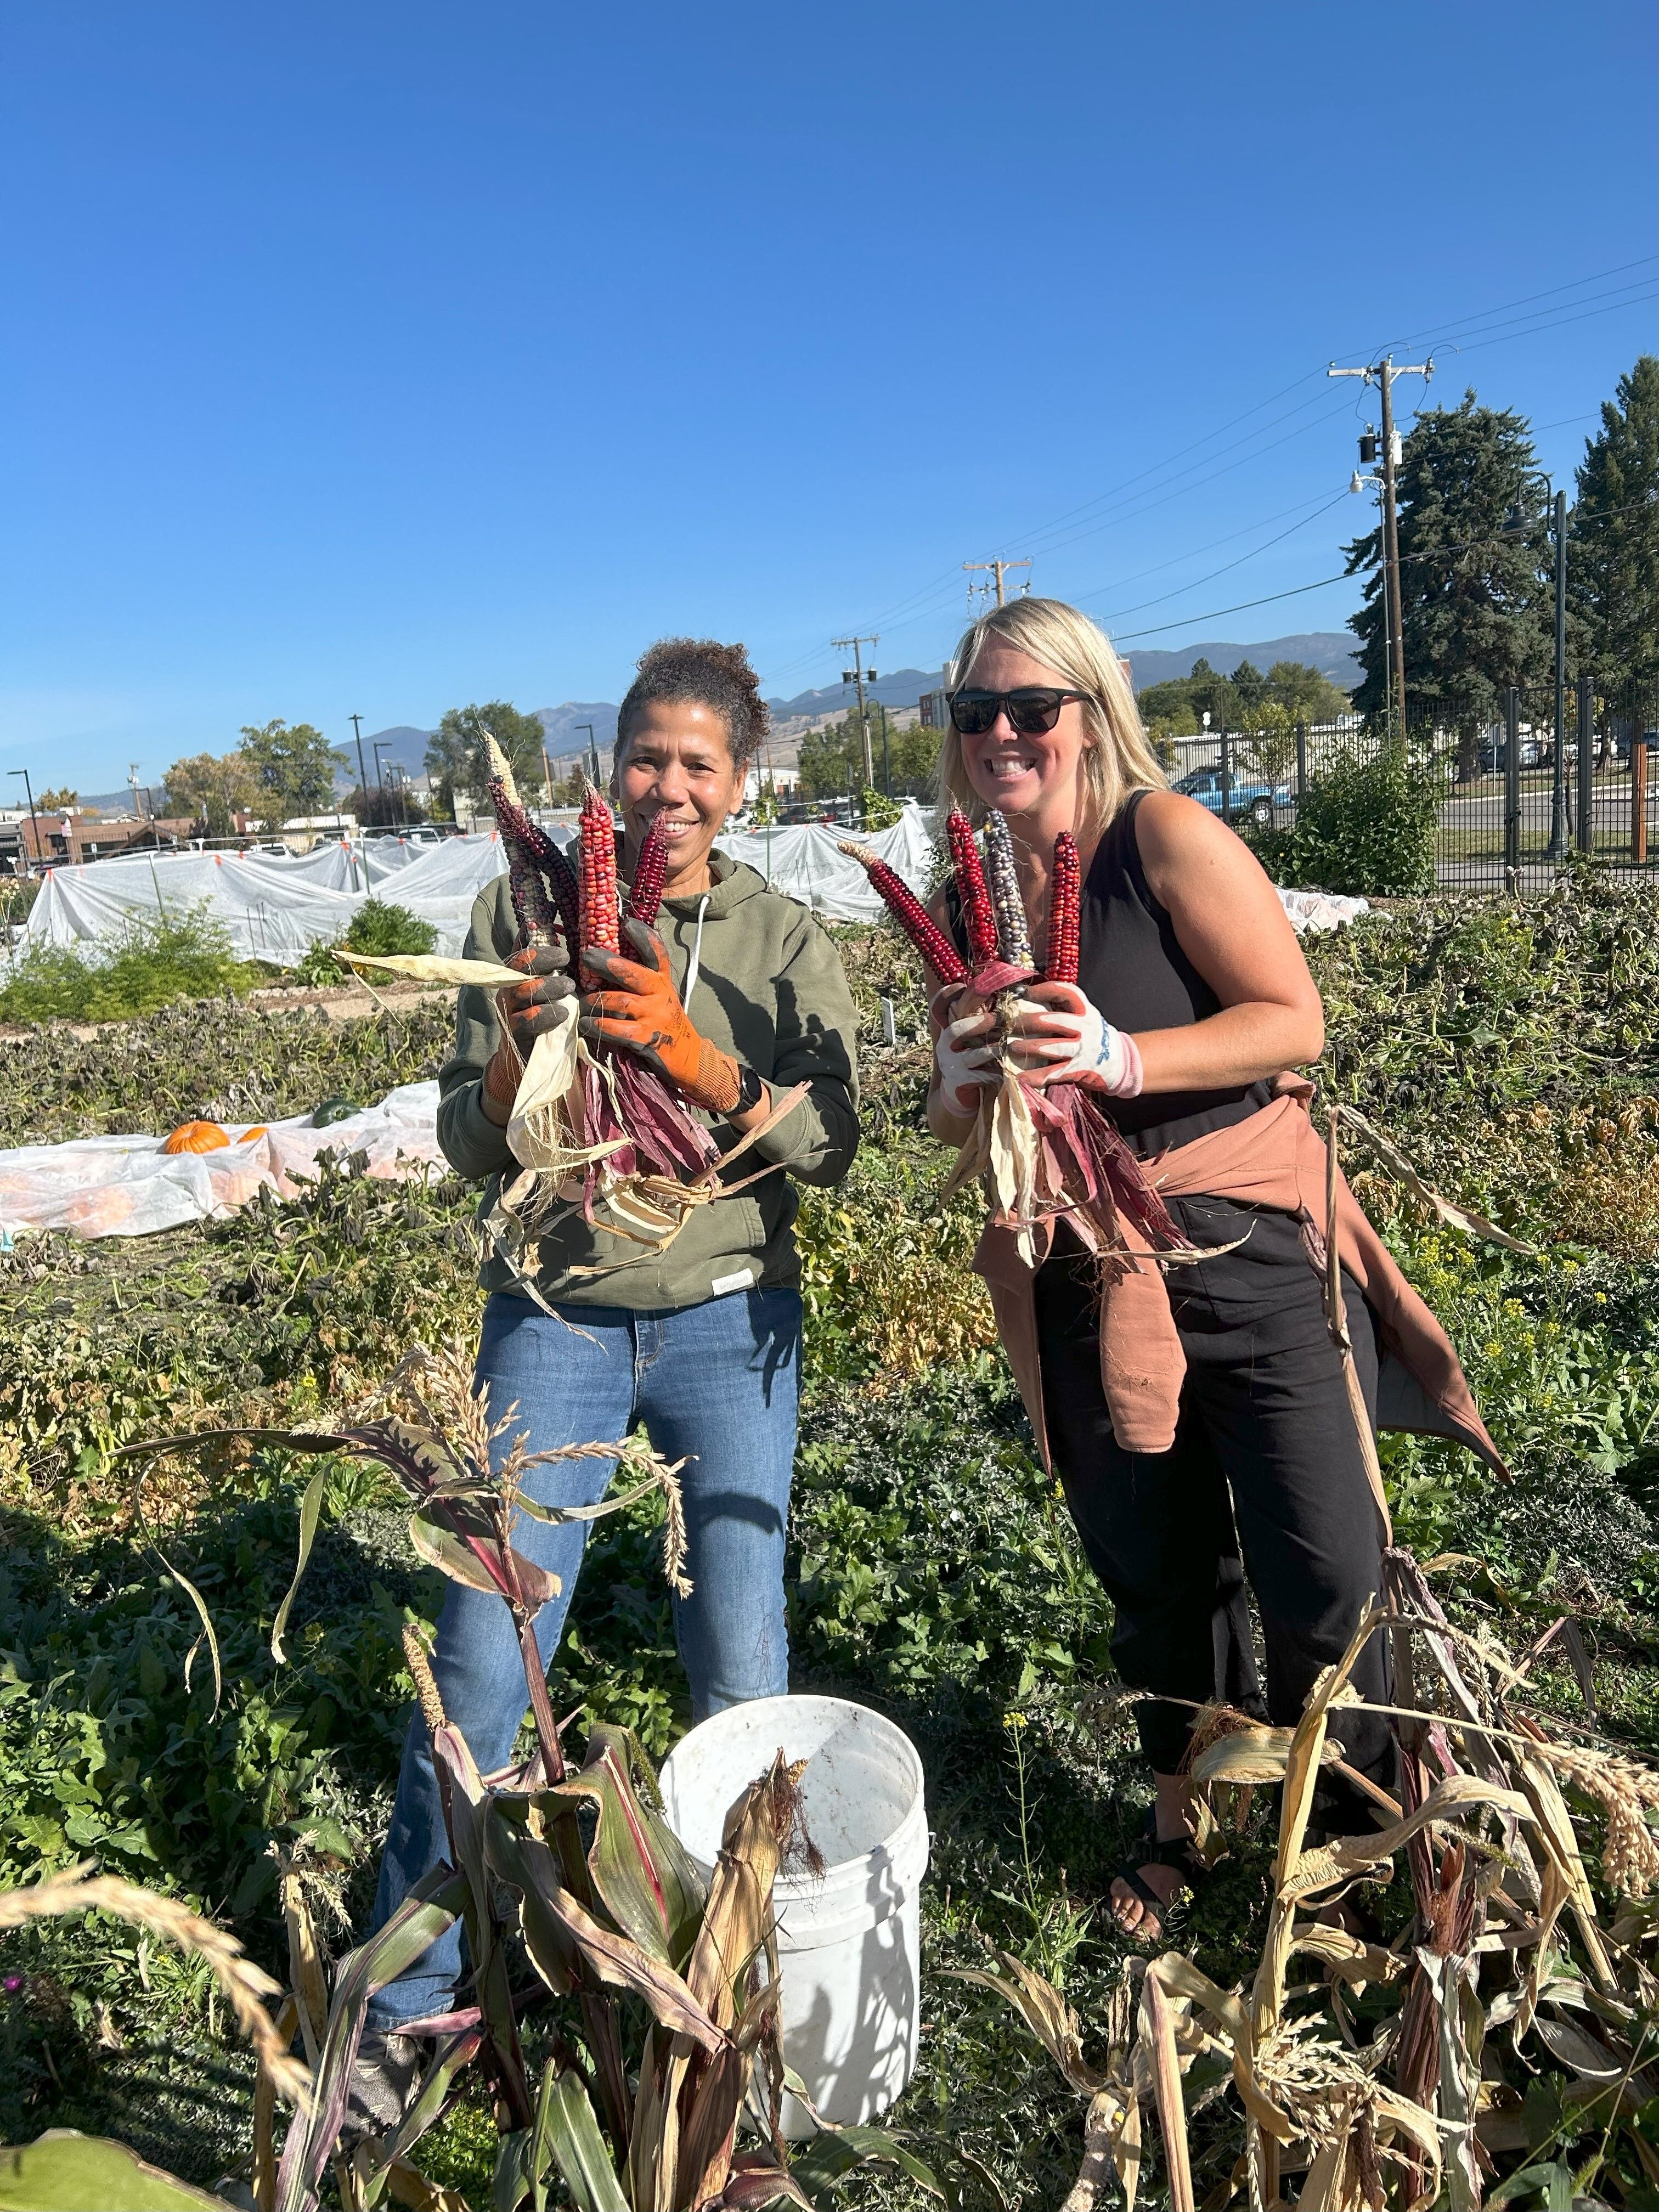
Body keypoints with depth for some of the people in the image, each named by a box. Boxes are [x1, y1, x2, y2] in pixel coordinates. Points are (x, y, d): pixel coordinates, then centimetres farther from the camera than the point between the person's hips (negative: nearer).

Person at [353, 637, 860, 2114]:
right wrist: (518, 1061, -22)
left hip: (729, 1325, 0)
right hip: (558, 1319, 0)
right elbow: (469, 1149, -1)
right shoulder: (526, 912, -2)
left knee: (741, 1664, 8)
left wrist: (693, 1054, -25)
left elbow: (831, 1145, -11)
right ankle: (403, 2004, 25)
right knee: (482, 1660, 1)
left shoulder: (785, 939, -2)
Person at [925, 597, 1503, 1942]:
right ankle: (1181, 1815, 41)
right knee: (1155, 1582, 16)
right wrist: (963, 1080, -13)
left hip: (1251, 1255, -4)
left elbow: (1296, 1020, -14)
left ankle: (1359, 1828, 31)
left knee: (1323, 1585, 1)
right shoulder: (960, 907, 6)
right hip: (1084, 1289, 4)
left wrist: (1121, 1059, -27)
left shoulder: (1167, 836, -10)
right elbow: (953, 1123, 10)